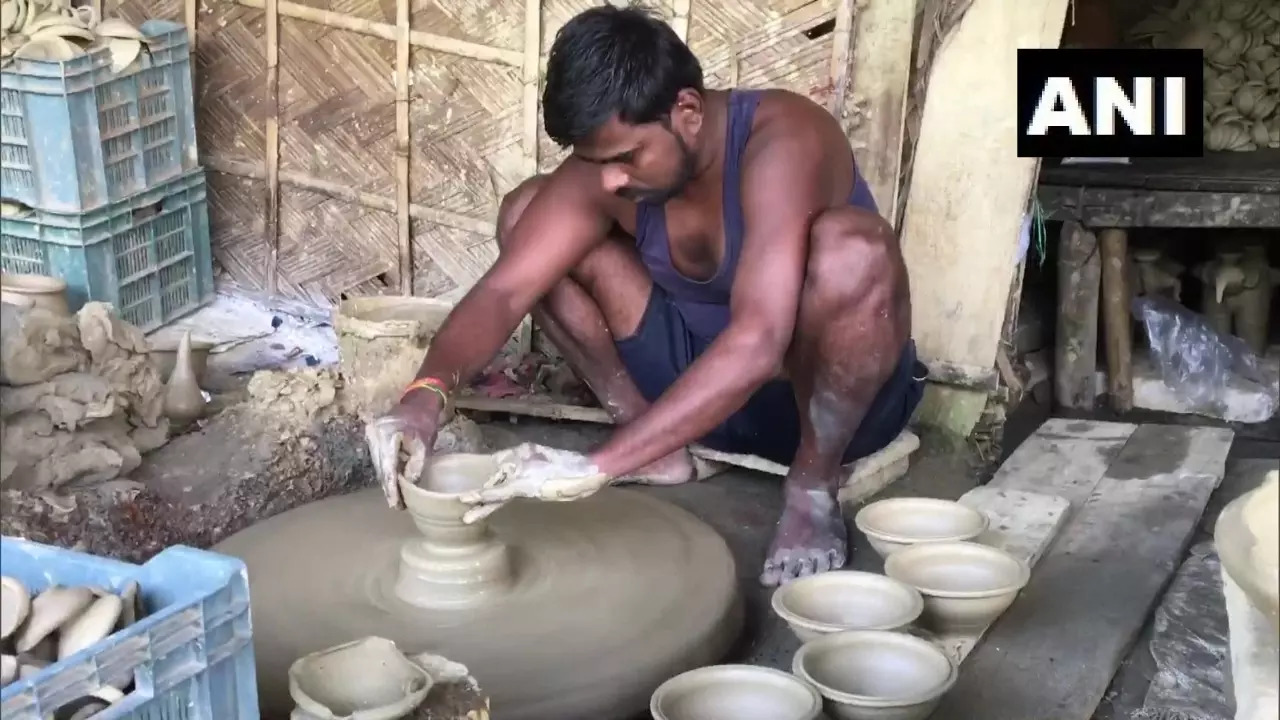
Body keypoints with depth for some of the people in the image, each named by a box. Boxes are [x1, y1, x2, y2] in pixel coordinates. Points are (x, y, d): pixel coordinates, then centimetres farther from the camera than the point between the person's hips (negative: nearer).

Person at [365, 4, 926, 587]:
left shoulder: (779, 142, -32)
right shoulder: (609, 158, -14)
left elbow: (757, 344, -44)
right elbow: (505, 290, -18)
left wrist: (598, 466, -48)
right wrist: (425, 395, -38)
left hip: (833, 395, -5)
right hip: (701, 381, 5)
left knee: (853, 245, -39)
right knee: (525, 213, -7)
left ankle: (812, 490, -16)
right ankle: (660, 448, 0)